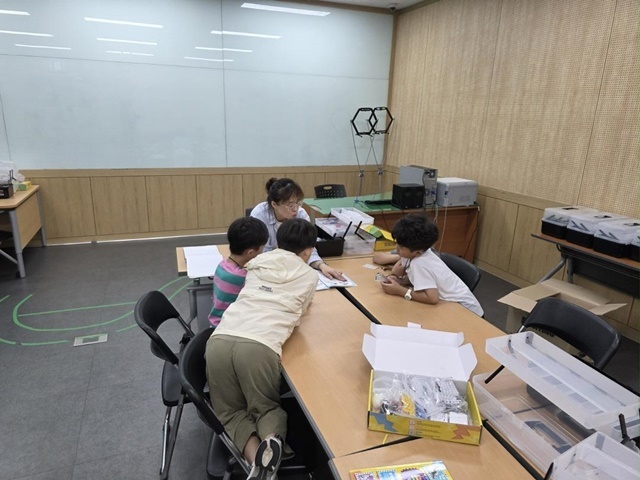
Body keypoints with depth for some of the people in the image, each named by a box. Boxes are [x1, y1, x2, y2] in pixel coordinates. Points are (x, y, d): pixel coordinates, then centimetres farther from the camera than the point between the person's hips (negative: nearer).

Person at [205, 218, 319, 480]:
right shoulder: (309, 276, 15)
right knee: (265, 407, 23)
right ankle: (272, 441, -7)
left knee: (230, 411, 21)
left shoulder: (258, 263, 23)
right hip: (259, 346, -2)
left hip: (219, 340, 3)